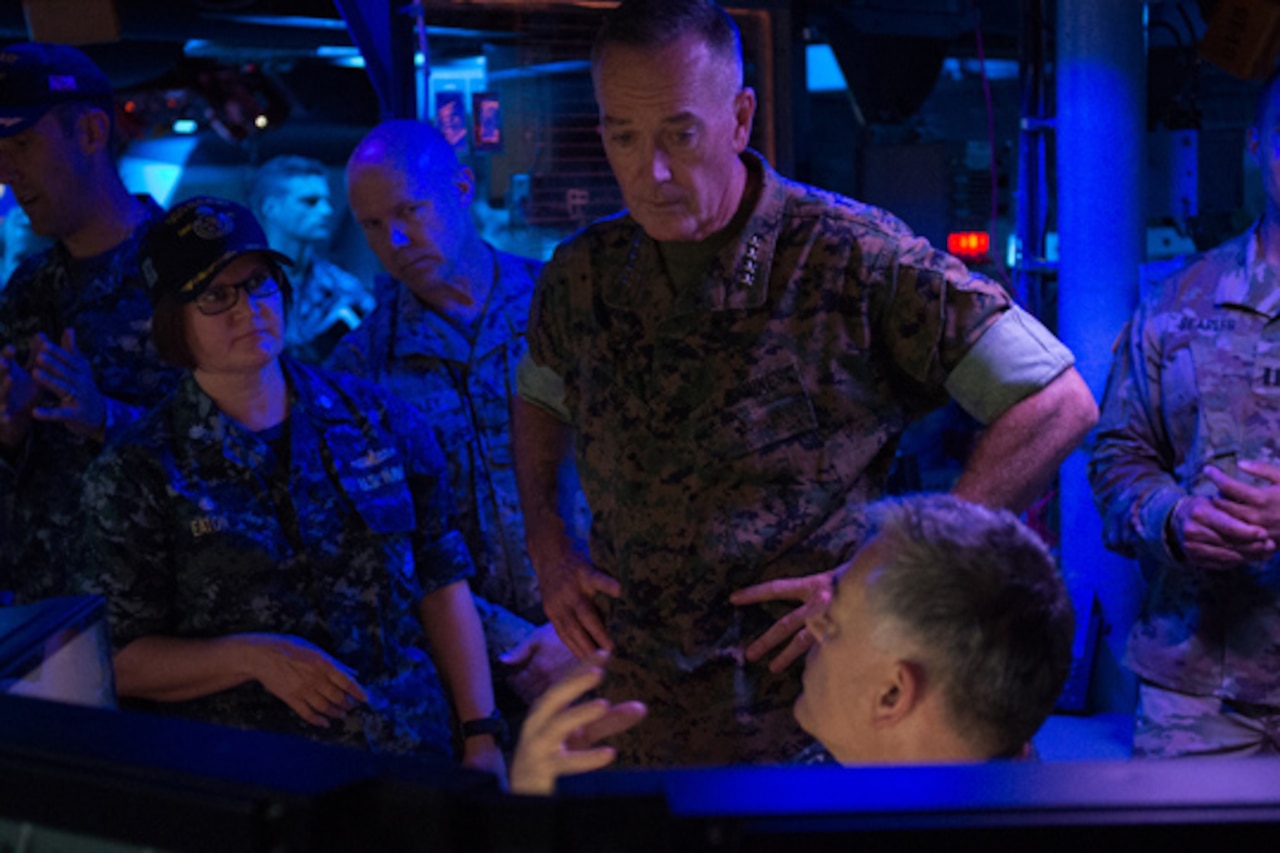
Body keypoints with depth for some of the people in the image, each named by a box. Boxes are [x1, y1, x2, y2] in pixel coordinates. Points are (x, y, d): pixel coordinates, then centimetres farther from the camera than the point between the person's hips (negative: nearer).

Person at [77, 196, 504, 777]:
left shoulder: (376, 417, 10)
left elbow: (443, 587, 11)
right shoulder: (136, 472, 1)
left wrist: (482, 739, 5)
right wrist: (250, 657, -15)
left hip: (413, 755, 3)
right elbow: (122, 661, 0)